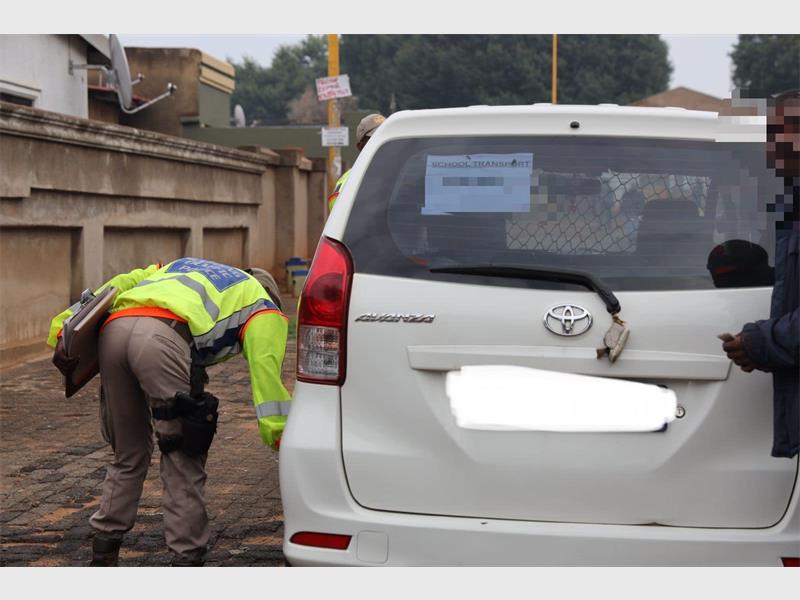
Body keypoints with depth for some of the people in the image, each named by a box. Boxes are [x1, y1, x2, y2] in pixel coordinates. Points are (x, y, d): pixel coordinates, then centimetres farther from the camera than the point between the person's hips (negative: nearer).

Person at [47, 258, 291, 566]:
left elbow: (119, 286, 26)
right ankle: (187, 560, 7)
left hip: (112, 330, 6)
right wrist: (282, 436, 3)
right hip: (163, 339, -6)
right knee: (184, 462, 5)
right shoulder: (262, 304, 25)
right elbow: (265, 368, 7)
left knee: (128, 457, 21)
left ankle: (102, 559, 26)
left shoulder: (179, 267, 41)